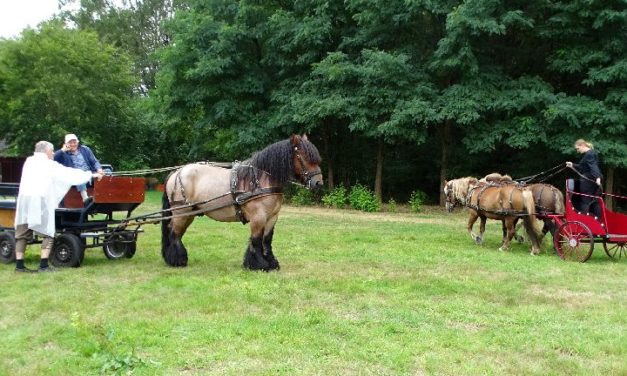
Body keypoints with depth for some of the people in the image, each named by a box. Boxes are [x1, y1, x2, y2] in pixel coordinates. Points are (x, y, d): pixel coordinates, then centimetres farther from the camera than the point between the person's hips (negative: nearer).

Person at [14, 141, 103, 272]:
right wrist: (91, 175, 15)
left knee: (22, 234, 10)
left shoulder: (29, 161, 19)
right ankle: (43, 265, -3)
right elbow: (69, 173, 6)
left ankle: (19, 264, 9)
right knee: (47, 233, 2)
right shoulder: (49, 164, 4)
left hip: (23, 198, 5)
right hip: (40, 200, -5)